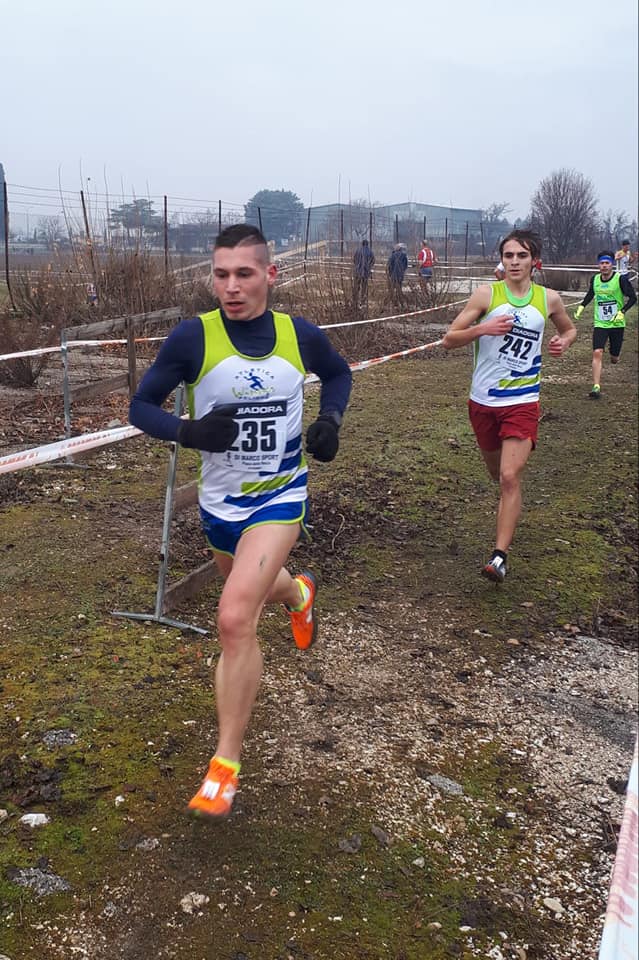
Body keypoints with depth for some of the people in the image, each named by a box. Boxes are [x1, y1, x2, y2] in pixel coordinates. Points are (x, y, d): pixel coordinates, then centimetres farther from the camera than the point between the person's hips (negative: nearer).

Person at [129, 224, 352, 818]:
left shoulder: (300, 336, -8)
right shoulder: (193, 337, -14)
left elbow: (339, 373, 14)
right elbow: (141, 406, -7)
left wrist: (330, 418, -6)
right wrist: (189, 431, -27)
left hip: (280, 498, -2)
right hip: (219, 502, 2)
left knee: (234, 619, -19)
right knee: (253, 592, 28)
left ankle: (226, 762, -2)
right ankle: (298, 593, 67)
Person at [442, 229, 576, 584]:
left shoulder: (549, 299, 1)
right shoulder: (486, 294, -4)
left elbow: (569, 329, 22)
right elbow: (449, 339, -6)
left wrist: (563, 342, -2)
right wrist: (482, 329, -23)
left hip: (522, 402, -1)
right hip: (483, 400, 2)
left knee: (510, 477, -15)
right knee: (496, 472, 18)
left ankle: (500, 556, -12)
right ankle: (509, 508, 51)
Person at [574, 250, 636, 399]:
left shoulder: (621, 278, -11)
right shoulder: (594, 279, 2)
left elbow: (633, 298, -7)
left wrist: (622, 312, -20)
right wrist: (581, 306, 8)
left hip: (617, 324, -2)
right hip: (600, 324, 2)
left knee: (614, 359, 8)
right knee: (597, 353, -17)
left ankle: (615, 354, 48)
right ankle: (596, 387, -16)